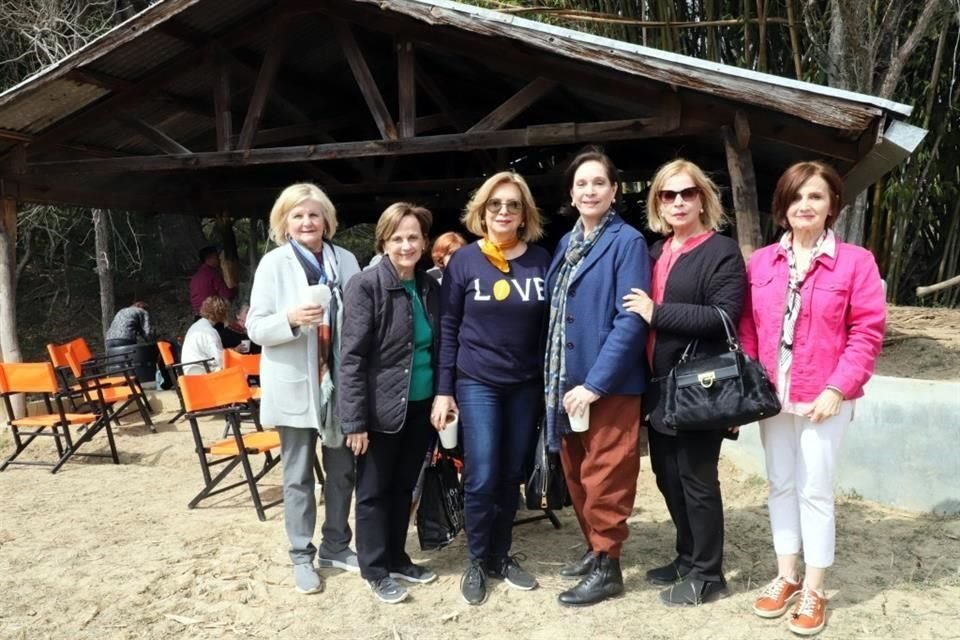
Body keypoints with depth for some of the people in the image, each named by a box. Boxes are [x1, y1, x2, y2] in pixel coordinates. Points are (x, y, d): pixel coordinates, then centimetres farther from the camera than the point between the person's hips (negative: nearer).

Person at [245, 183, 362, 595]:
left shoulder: (346, 261, 4)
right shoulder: (273, 264, -5)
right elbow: (255, 328, -7)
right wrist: (291, 318, -27)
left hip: (339, 383, 4)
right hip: (295, 385, -3)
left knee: (343, 469, 14)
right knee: (298, 475, 8)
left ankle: (336, 546, 32)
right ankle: (301, 556, 23)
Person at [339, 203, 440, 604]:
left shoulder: (429, 287, 6)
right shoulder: (366, 286, -13)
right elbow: (352, 356, -16)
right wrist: (355, 420, -19)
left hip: (420, 406, 6)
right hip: (382, 408, -6)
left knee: (404, 487, 18)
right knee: (374, 490, 8)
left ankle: (397, 559, 33)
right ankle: (375, 570, 23)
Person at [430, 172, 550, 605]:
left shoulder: (541, 260, 1)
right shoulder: (464, 261, -3)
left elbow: (551, 325, 4)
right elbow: (448, 328, -2)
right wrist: (443, 390, -5)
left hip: (527, 385, 2)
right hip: (477, 383, -2)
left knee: (512, 476, 10)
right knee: (481, 478, -5)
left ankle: (501, 556, 28)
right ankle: (477, 562, 16)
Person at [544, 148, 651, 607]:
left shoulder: (627, 242, -9)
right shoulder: (566, 243, 13)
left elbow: (631, 320, -16)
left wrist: (595, 383, -20)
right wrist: (554, 377, 6)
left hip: (609, 385, -7)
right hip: (567, 381, 7)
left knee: (605, 478, 2)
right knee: (577, 476, 16)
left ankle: (607, 567, 18)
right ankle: (594, 550, 33)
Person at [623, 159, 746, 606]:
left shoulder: (722, 252, -8)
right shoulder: (657, 252, 14)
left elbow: (723, 316, -20)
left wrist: (657, 313, -19)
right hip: (660, 385, 8)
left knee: (696, 478, 2)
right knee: (667, 474, 16)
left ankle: (707, 576, 18)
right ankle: (688, 557, 34)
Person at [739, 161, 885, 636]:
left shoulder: (855, 261, -5)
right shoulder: (760, 262, 5)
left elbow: (867, 332, -8)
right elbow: (748, 329, 6)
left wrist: (837, 388, -15)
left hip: (824, 398, -4)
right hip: (772, 397, 4)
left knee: (815, 490, 3)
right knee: (780, 486, 13)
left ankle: (813, 590, 19)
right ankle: (786, 576, 29)